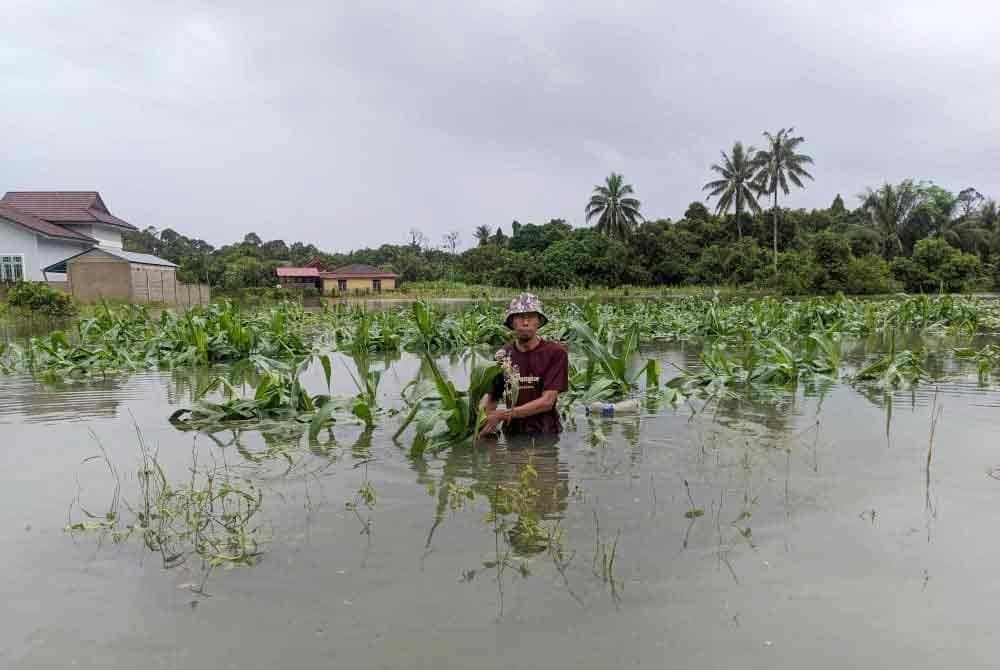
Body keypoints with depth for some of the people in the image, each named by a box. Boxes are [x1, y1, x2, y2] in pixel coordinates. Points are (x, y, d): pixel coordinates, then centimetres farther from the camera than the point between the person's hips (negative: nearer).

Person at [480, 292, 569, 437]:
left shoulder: (555, 352, -7)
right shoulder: (502, 355, 5)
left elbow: (547, 401, -12)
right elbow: (491, 396, 8)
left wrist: (505, 414, -18)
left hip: (545, 433, -3)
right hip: (512, 433, 3)